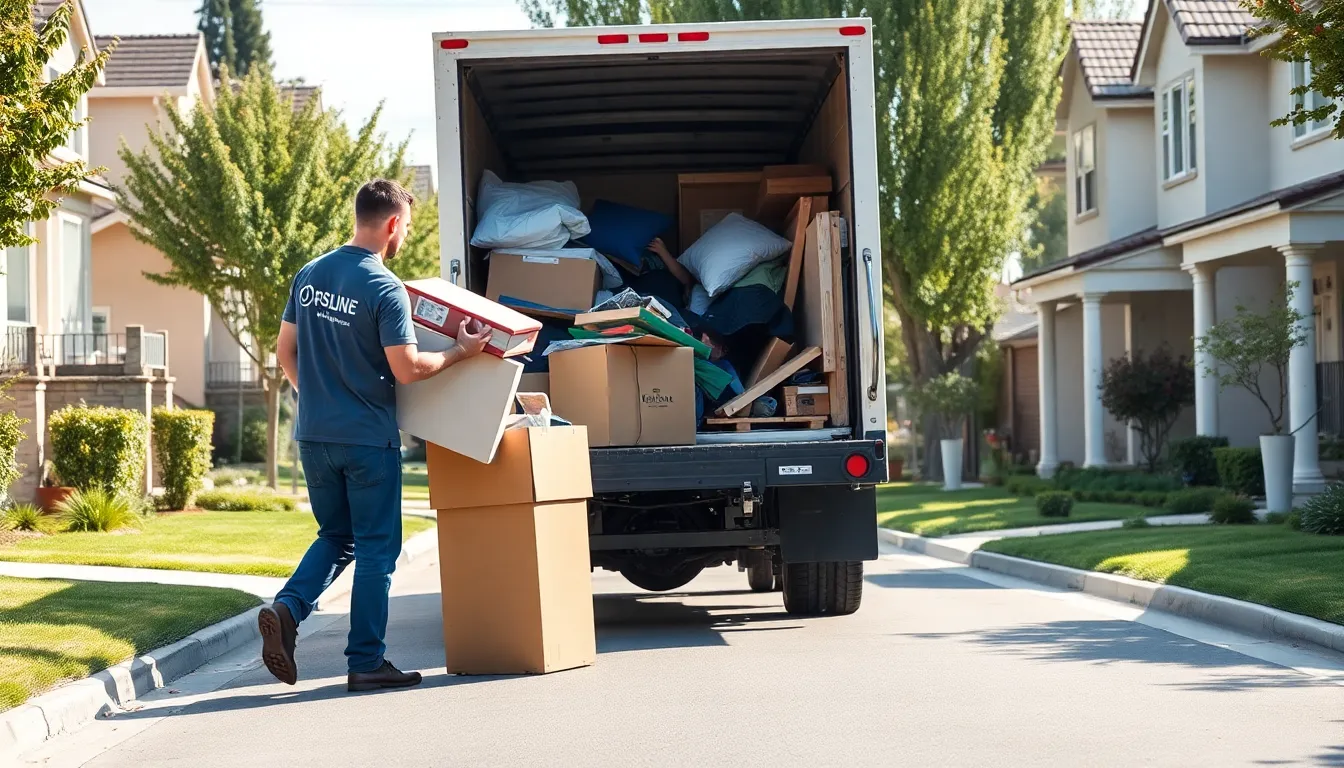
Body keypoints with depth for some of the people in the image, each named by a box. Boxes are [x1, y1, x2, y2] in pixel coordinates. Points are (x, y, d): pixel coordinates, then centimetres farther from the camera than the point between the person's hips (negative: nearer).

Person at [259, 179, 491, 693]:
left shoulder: (309, 276, 6)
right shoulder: (385, 289, -15)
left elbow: (285, 351, 12)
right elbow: (407, 369, -18)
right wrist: (461, 352, -5)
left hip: (314, 435, 6)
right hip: (367, 439, -6)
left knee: (336, 537, 20)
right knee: (375, 548, 4)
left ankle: (286, 609, -3)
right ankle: (366, 663, 6)